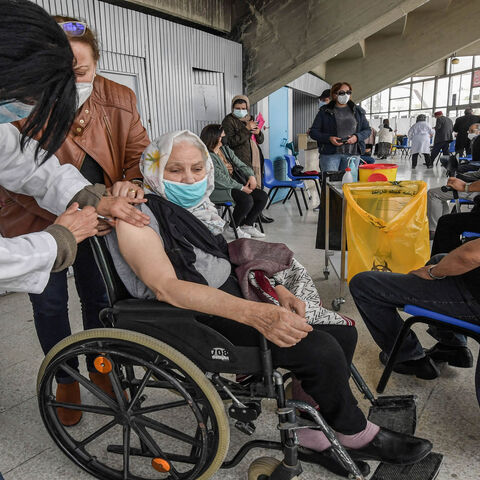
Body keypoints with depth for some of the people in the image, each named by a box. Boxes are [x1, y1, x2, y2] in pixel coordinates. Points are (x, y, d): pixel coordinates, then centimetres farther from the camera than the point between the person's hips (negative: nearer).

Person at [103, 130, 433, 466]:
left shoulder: (196, 209, 14)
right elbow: (166, 287, -23)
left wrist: (277, 291, -1)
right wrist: (254, 314, -34)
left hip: (235, 301, 8)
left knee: (343, 333, 0)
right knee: (321, 349, -20)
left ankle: (315, 433, 11)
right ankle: (355, 435, 8)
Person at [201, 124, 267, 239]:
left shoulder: (226, 149, 11)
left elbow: (241, 165, 14)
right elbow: (221, 179, -19)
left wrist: (251, 176, -7)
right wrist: (242, 188, -18)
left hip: (234, 185, 9)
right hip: (218, 190, -9)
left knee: (263, 196, -5)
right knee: (247, 199, -31)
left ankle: (247, 225, 7)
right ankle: (232, 229, -10)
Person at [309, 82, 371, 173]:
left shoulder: (358, 111, 14)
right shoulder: (324, 111, 6)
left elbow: (367, 130, 15)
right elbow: (313, 132, 3)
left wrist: (357, 137, -6)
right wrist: (329, 138, -13)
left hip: (352, 153, 3)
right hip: (330, 154, -2)